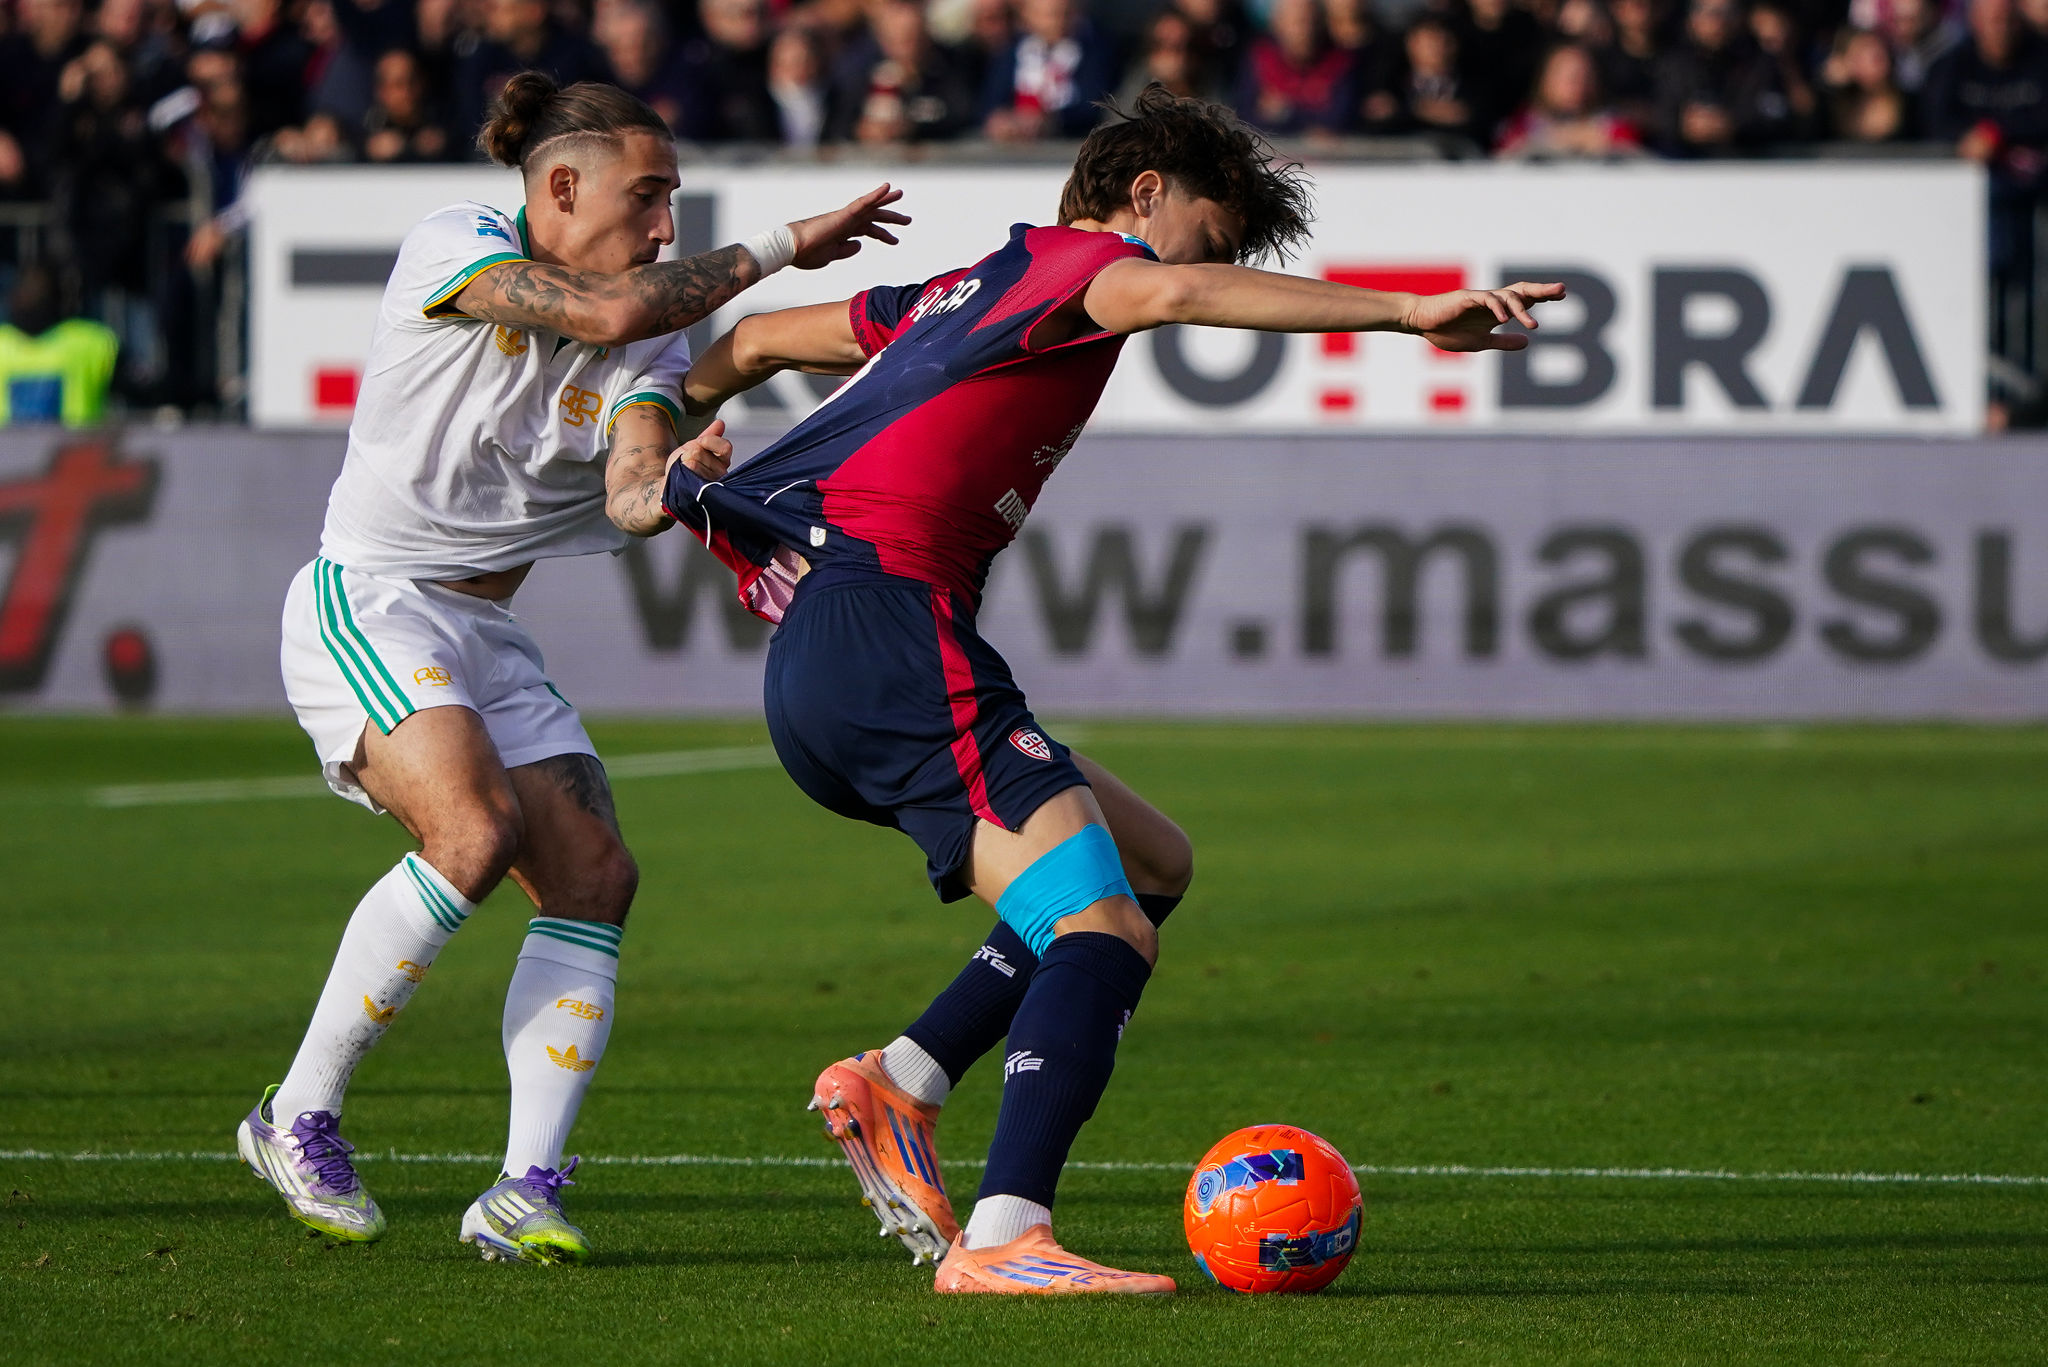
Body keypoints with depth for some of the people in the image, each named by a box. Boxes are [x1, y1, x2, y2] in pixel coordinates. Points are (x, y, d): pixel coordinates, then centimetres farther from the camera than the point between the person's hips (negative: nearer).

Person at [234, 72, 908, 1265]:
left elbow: (632, 498, -10)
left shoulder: (652, 344, 6)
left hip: (487, 635, 7)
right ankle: (299, 1116, -14)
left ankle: (525, 1190, -13)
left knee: (596, 874, -10)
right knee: (475, 832, -28)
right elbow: (604, 312, -25)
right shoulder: (453, 248, -9)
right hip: (367, 608, -7)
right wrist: (778, 250, -17)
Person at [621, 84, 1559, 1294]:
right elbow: (1167, 295, -24)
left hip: (818, 666, 10)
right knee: (1102, 931, -19)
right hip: (887, 622, -10)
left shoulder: (968, 291, 27)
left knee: (1153, 863, 16)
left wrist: (679, 440, 51)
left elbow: (751, 342, 36)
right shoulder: (1075, 258, 1)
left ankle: (899, 1082, 6)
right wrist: (1407, 313, -29)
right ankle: (1004, 1240, -32)